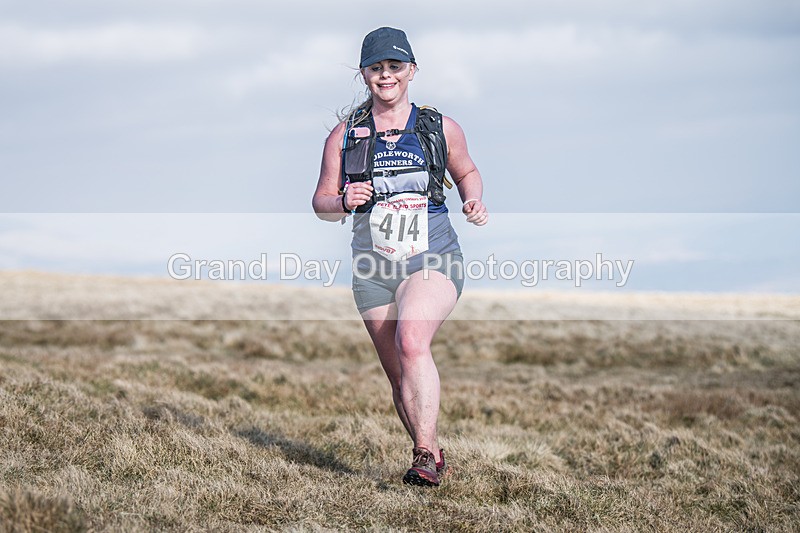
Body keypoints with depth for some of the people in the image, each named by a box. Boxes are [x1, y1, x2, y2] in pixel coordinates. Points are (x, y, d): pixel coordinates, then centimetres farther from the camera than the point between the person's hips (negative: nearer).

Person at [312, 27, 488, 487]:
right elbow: (321, 203, 8)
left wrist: (475, 203, 1)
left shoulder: (441, 128, 3)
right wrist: (343, 202, -15)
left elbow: (467, 172, 22)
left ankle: (425, 453, -26)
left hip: (432, 261, -3)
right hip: (373, 269, 3)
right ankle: (433, 456, 23)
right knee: (399, 375, 5)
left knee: (412, 342, -28)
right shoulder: (345, 135, 5)